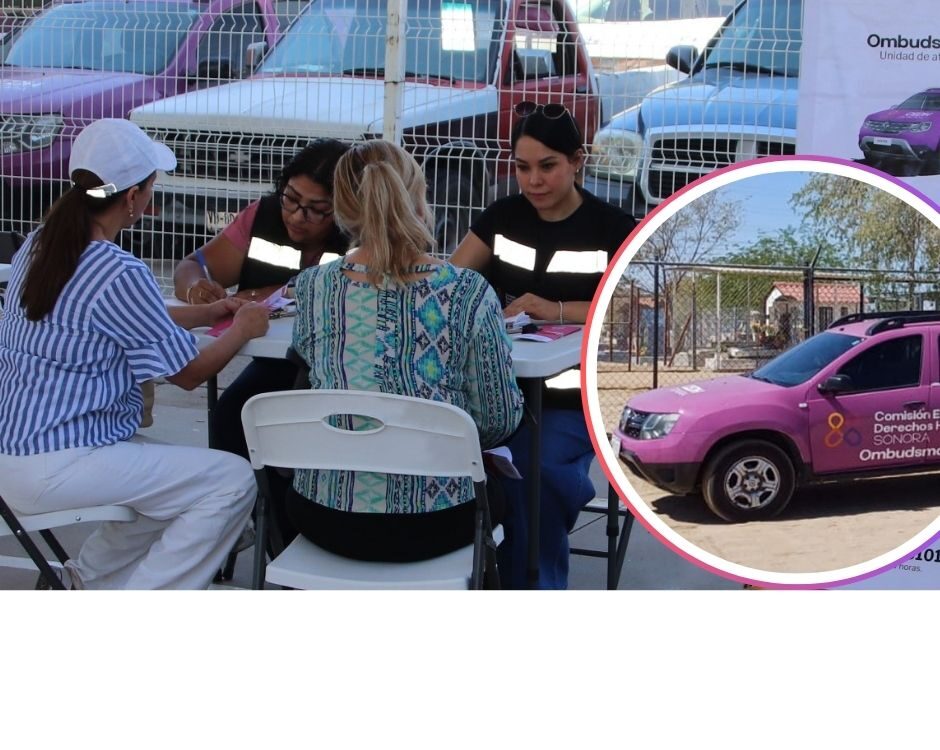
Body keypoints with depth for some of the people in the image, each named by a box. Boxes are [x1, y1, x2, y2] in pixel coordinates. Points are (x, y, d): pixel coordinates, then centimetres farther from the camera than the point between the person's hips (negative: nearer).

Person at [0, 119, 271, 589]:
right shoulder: (118, 275, -20)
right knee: (232, 483, -9)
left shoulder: (40, 245, 7)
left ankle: (90, 577, 23)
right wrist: (244, 328, 9)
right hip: (54, 468, -10)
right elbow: (190, 373, -8)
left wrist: (206, 313, 25)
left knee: (181, 478, 22)